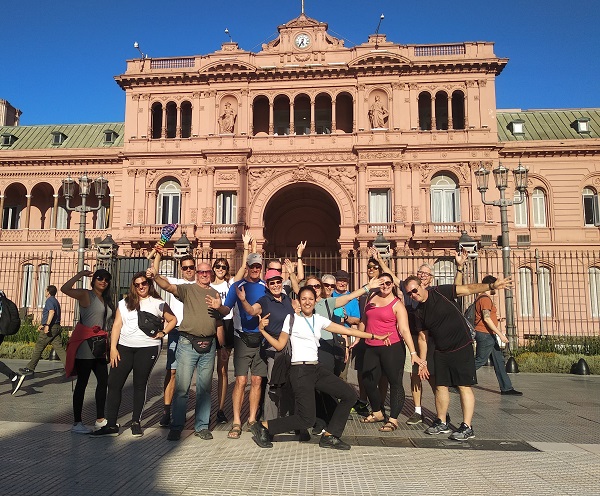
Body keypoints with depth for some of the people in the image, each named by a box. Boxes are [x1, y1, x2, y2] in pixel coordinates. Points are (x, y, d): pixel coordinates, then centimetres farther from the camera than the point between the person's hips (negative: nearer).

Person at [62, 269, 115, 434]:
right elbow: (65, 289, -22)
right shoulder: (86, 295, -4)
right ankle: (77, 423, 7)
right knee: (82, 382, -2)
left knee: (103, 381, 8)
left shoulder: (106, 300, 17)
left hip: (99, 346, 7)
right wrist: (80, 275, -13)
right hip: (86, 344, -7)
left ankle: (100, 420, 18)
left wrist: (107, 344, 12)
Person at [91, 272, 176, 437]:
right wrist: (113, 347, -2)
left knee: (140, 385, 5)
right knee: (114, 383, -2)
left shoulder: (158, 304, 5)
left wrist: (162, 333, -2)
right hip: (124, 347, 3)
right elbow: (117, 325, 6)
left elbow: (173, 320, 12)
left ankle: (136, 422, 18)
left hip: (148, 348, -2)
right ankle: (111, 425, 6)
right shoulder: (124, 303, 11)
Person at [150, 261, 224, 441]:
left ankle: (201, 426, 21)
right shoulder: (188, 289, 2)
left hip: (209, 345, 4)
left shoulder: (215, 294, 13)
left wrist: (223, 346, 14)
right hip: (188, 343, -4)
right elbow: (168, 286, -18)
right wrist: (155, 276, -37)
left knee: (205, 388, 10)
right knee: (182, 387, -2)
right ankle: (176, 427, 10)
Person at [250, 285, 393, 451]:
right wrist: (262, 330, -10)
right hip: (300, 370, -6)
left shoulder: (319, 319, 11)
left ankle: (329, 436, 12)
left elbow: (347, 330, 10)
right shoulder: (292, 318, -1)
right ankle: (263, 426, 5)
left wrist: (375, 336, 8)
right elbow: (279, 345, 3)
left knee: (350, 395, 2)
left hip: (317, 368, 6)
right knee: (307, 419, -11)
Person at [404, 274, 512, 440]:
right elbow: (422, 338, 11)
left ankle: (467, 427, 3)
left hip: (462, 347, -5)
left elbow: (467, 289, -18)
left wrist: (491, 286, -32)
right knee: (440, 386, 9)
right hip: (440, 352, 6)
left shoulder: (440, 292, -11)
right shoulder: (419, 312, 4)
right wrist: (423, 361, 8)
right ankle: (441, 423, 23)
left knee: (464, 386, -4)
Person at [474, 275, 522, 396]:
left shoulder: (482, 298, 18)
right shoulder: (485, 299, -14)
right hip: (485, 335, -11)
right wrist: (500, 334, -21)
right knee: (480, 360, -5)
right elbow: (486, 319, -22)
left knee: (499, 361, 10)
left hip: (489, 335, 11)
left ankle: (506, 388, 13)